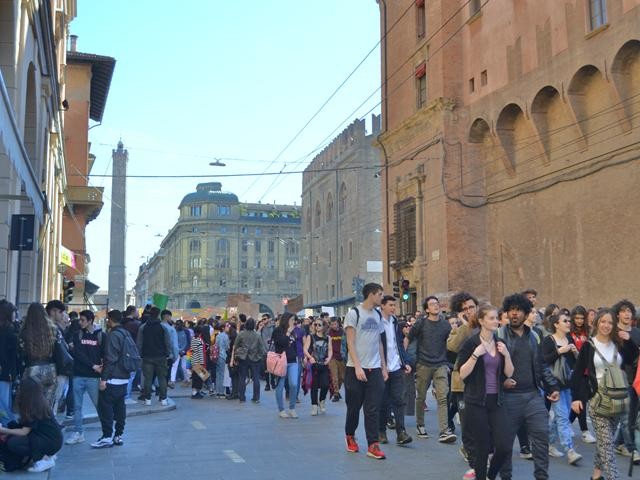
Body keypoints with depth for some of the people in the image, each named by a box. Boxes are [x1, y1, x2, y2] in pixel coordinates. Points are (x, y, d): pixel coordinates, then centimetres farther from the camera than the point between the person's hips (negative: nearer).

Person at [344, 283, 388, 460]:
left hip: (375, 369, 4)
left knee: (373, 409, -1)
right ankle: (350, 436, 30)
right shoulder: (354, 313, -6)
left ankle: (373, 445, 1)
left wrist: (384, 367, 11)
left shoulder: (378, 315, 12)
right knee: (354, 406, 8)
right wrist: (357, 366, -18)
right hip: (356, 368, -4)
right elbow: (350, 342, -10)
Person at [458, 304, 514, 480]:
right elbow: (462, 374, -10)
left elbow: (509, 373, 7)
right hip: (476, 402, -4)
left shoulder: (500, 343, 8)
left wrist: (506, 355, -8)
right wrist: (476, 354, -20)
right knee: (482, 447, 1)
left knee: (504, 447, -3)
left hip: (496, 401, 4)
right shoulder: (471, 343, -7)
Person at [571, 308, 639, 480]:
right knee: (606, 442, -8)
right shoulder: (589, 346, -5)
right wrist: (576, 397, -11)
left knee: (605, 439, 14)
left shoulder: (619, 344, 7)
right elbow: (578, 373, -5)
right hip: (597, 398, -4)